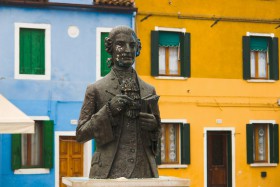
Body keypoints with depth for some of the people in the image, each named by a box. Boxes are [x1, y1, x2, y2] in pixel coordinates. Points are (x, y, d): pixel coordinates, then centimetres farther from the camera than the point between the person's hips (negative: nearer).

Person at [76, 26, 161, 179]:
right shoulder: (96, 90, 4)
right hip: (109, 172, -3)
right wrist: (108, 110, -10)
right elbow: (80, 134, 1)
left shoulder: (149, 91, 13)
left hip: (144, 172, 3)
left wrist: (154, 126, -2)